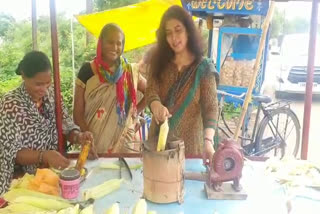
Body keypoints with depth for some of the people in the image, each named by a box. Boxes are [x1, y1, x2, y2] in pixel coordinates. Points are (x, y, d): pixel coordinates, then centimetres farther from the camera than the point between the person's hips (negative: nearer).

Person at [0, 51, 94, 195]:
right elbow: (12, 153, -19)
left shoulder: (51, 95, -1)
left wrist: (78, 137, -20)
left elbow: (66, 125, 3)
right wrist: (43, 155, -35)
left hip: (52, 172, 6)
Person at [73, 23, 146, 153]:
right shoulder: (87, 70, -4)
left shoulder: (129, 72, 3)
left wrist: (136, 111, 4)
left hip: (125, 143, 2)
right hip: (95, 146, -2)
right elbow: (78, 113, -3)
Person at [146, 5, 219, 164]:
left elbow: (210, 107, -13)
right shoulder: (160, 62, 3)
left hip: (189, 141, -3)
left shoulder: (204, 68, -7)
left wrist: (208, 140, -28)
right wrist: (156, 105, -34)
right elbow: (151, 91, -10)